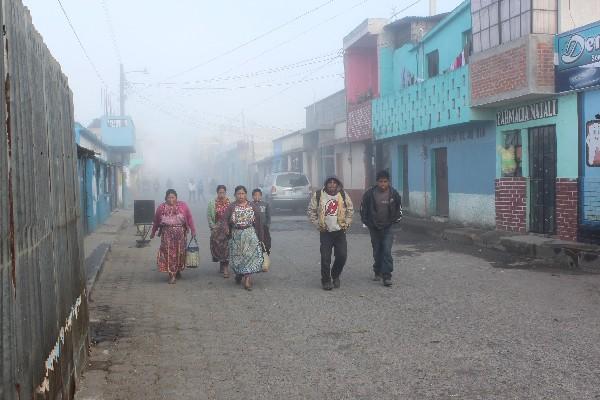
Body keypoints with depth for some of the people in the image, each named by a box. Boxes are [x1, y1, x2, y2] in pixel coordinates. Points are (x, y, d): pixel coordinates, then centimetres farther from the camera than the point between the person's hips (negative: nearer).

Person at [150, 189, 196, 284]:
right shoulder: (161, 207, 3)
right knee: (168, 253, -6)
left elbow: (189, 219, 1)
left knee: (180, 252, 8)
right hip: (167, 234, 0)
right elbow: (156, 221, 11)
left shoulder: (183, 206, 0)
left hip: (180, 233, 0)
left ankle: (178, 270, 31)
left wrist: (193, 231, -2)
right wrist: (153, 233, 17)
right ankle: (172, 275, -2)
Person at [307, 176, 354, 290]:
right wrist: (318, 224, -2)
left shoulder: (343, 195, 3)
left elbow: (350, 210, 12)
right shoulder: (318, 195, -2)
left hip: (340, 231, 2)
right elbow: (311, 211, 5)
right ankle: (326, 281, 11)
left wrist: (346, 224, 4)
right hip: (326, 232, -2)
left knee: (342, 255, -2)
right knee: (325, 258, -4)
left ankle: (335, 275, 23)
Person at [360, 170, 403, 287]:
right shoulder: (370, 194, -7)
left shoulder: (394, 194, -4)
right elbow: (363, 209, 4)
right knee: (377, 252, 12)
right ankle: (377, 272, 29)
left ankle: (387, 277, -9)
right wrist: (368, 223, -1)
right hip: (374, 228, 1)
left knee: (387, 251, -11)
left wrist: (393, 221, 0)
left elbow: (399, 209, 9)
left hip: (388, 228, -1)